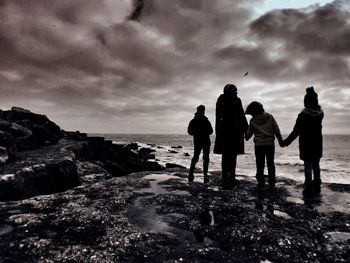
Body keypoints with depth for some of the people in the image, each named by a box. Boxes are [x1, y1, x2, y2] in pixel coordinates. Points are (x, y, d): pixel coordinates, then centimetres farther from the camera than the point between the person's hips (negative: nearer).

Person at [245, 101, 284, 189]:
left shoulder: (253, 120, -1)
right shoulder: (270, 117, 2)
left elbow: (248, 133, 6)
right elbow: (276, 130, 2)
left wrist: (244, 139, 26)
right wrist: (280, 141, 11)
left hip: (258, 145, -1)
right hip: (270, 144, 2)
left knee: (260, 165, 7)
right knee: (271, 164, 11)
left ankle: (261, 183, 8)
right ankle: (272, 184, 14)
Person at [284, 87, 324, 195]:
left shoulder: (303, 115, -16)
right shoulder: (320, 113, -2)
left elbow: (296, 131, -15)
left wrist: (286, 141, -5)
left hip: (306, 145, -5)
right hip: (317, 144, 5)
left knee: (308, 165, 1)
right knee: (316, 165, 15)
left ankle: (308, 188, 2)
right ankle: (317, 186, 22)